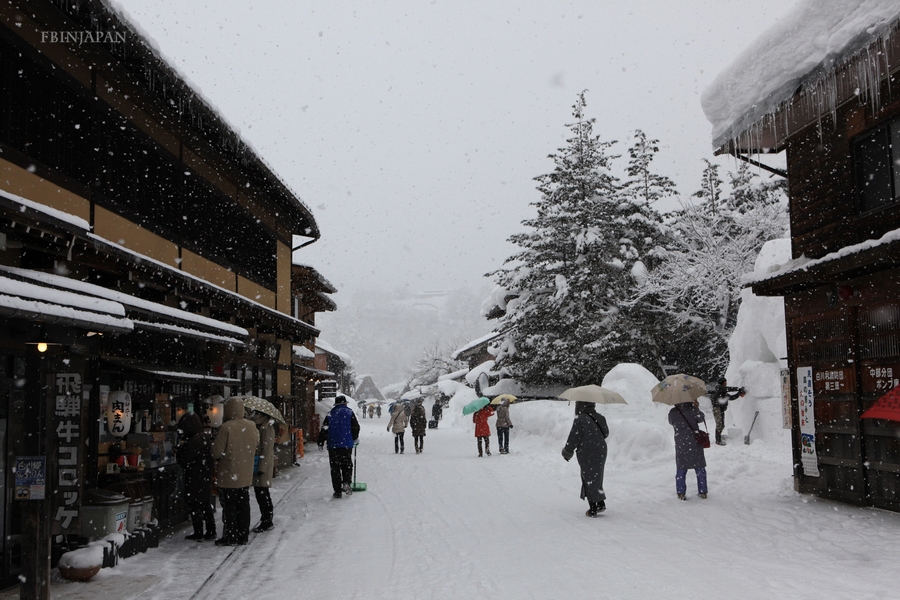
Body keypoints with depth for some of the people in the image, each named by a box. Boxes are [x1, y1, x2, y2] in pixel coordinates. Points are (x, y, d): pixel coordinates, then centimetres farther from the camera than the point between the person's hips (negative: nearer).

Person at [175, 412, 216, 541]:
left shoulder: (193, 441, -22)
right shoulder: (207, 437, 5)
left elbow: (184, 461, -18)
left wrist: (179, 449, -1)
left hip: (195, 480, -9)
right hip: (206, 478, 9)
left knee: (194, 506, 2)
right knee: (206, 504, 16)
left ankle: (198, 533, 6)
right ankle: (211, 531, 21)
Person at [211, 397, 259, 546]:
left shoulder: (226, 427, -20)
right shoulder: (251, 426, -1)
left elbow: (216, 452, -16)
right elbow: (256, 444, 13)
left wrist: (218, 457, 5)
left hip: (228, 476, -6)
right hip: (245, 476, 6)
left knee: (229, 507, 4)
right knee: (243, 505, 13)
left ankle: (230, 537, 9)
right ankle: (243, 536, 19)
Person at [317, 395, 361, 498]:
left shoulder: (330, 414, 7)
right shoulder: (349, 412, 2)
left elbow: (324, 429, 5)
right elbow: (355, 427, 0)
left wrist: (321, 443, 12)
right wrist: (355, 439, 17)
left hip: (332, 445, 1)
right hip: (347, 444, -1)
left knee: (335, 467, 6)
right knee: (347, 465, 13)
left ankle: (337, 490, 4)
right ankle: (346, 483, -11)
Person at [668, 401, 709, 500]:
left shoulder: (672, 412, -6)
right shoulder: (692, 410, -13)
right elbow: (701, 418, 1)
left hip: (680, 444, 1)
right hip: (695, 443, -1)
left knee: (681, 469, 8)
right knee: (700, 468, 12)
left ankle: (681, 493, 7)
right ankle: (703, 491, 17)